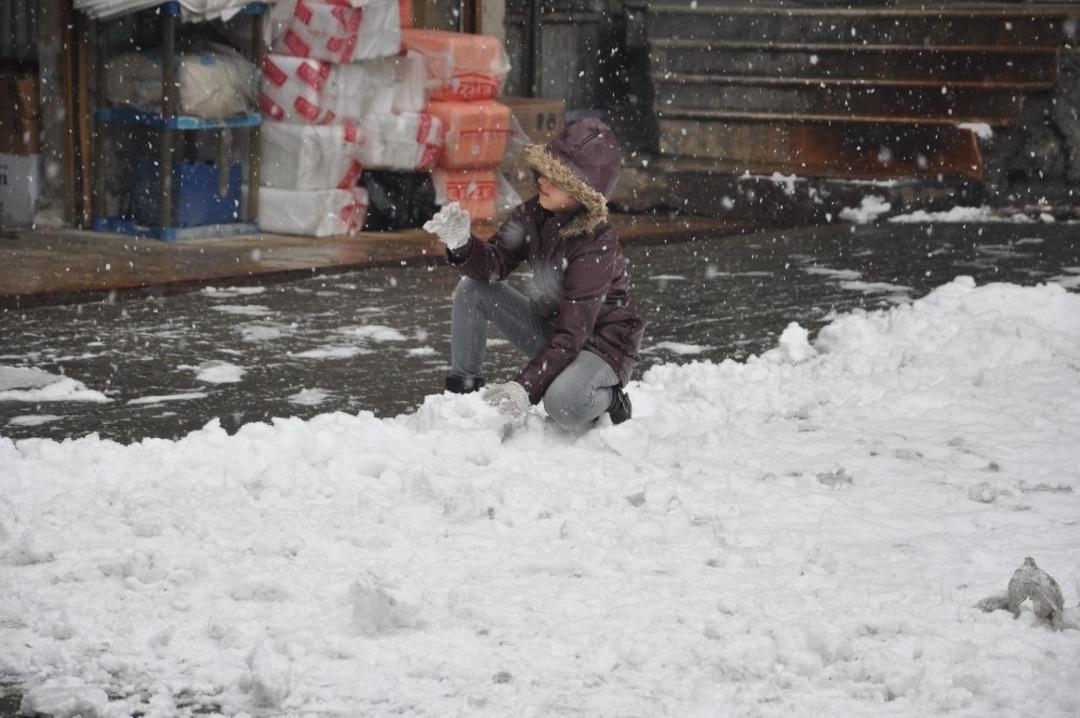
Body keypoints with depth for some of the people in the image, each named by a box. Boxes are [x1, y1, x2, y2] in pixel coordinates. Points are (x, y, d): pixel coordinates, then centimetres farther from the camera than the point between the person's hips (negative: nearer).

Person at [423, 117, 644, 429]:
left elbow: (573, 332, -33)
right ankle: (462, 390, 0)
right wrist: (462, 244, -33)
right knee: (472, 289, -9)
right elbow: (495, 265, -10)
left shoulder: (597, 245, -30)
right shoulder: (534, 214, -9)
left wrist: (525, 388, -42)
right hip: (551, 324, 7)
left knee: (563, 404, -38)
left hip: (602, 341, -7)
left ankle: (609, 399, -2)